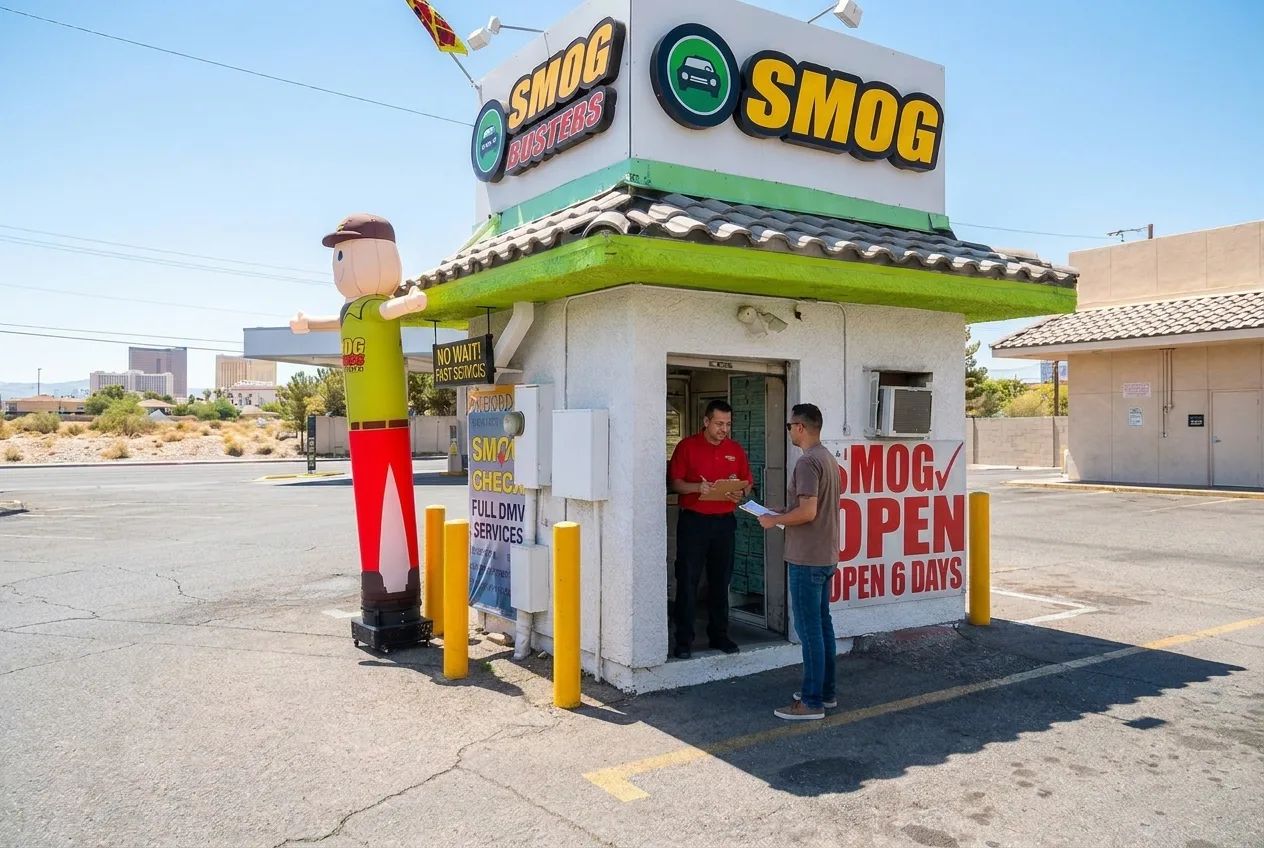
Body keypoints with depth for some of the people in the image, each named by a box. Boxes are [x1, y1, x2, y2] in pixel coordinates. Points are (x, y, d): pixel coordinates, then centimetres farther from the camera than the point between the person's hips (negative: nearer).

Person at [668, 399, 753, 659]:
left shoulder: (736, 450, 9)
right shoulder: (687, 446, -2)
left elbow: (747, 483, 13)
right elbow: (674, 482, -4)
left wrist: (741, 494, -9)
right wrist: (697, 487, -21)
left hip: (724, 521, 4)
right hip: (693, 521, -3)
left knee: (720, 581, 10)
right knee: (687, 581, -1)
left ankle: (719, 634, 22)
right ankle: (684, 639, 6)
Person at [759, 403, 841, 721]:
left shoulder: (807, 462, -18)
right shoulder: (828, 458, 13)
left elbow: (808, 511, -25)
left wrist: (774, 520, -11)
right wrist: (784, 516, 16)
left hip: (807, 559, -10)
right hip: (825, 556, 10)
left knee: (809, 628, -4)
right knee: (822, 624, 15)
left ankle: (812, 702, 2)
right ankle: (826, 691, 24)